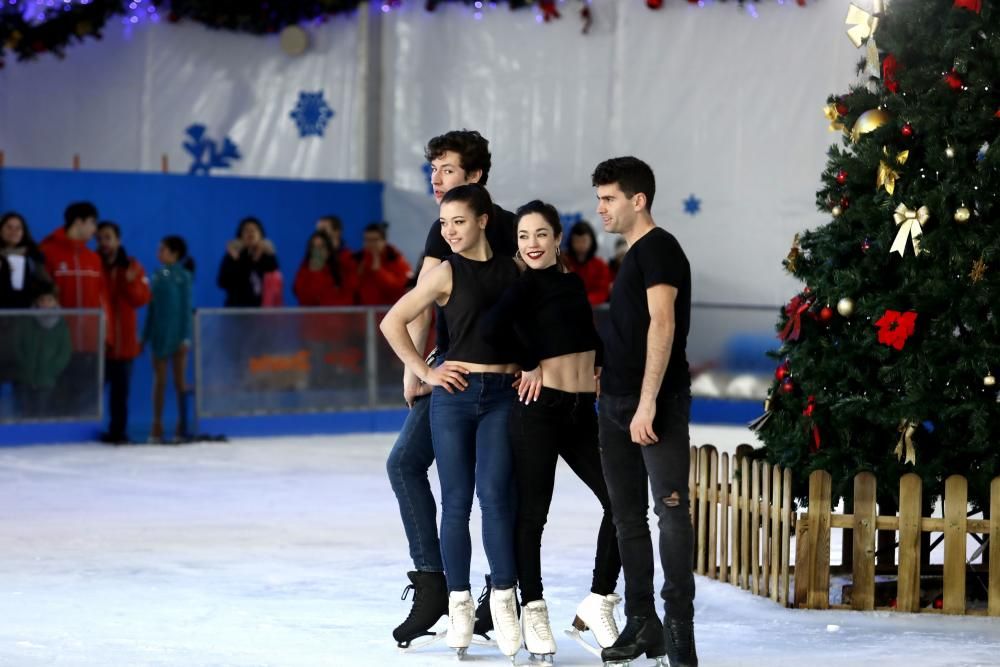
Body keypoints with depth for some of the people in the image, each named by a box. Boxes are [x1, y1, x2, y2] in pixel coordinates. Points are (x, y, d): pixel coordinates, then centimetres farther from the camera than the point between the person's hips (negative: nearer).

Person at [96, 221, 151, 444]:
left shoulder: (132, 267, 5)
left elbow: (142, 299, -3)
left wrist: (131, 283, -20)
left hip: (124, 340, 2)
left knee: (120, 390, 8)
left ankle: (118, 431, 15)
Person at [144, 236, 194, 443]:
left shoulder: (183, 276, -4)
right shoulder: (157, 276, 7)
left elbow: (187, 308, -6)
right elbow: (152, 308, 11)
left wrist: (186, 337, -11)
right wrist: (145, 336, 10)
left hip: (177, 334, -4)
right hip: (159, 334, 4)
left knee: (180, 381, 2)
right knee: (159, 381, 5)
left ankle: (182, 426, 8)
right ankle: (157, 426, 8)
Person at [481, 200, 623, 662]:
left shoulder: (573, 282, 14)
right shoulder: (530, 283, -8)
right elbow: (494, 324, -26)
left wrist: (599, 366, 7)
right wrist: (529, 365, -13)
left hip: (582, 410, 7)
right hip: (540, 407, -7)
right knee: (532, 512, -1)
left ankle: (598, 601, 12)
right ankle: (534, 611, 10)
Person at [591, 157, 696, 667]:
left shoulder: (658, 247, -9)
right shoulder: (632, 256, 18)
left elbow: (662, 324, -18)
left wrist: (647, 403, -23)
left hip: (657, 402, -10)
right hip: (616, 404, 10)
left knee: (670, 506, -11)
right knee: (627, 516, 9)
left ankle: (679, 623, -12)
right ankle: (641, 624, 14)